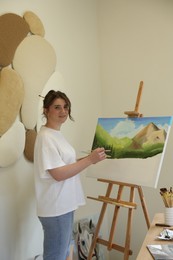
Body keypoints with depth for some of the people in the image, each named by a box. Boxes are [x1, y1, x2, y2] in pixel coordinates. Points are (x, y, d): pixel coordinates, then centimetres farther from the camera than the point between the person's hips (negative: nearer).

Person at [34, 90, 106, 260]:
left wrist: (88, 159, 7)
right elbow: (58, 174, -23)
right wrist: (89, 160, -22)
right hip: (55, 208, -10)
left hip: (64, 205, 10)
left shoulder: (57, 135, 12)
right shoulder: (45, 137, -18)